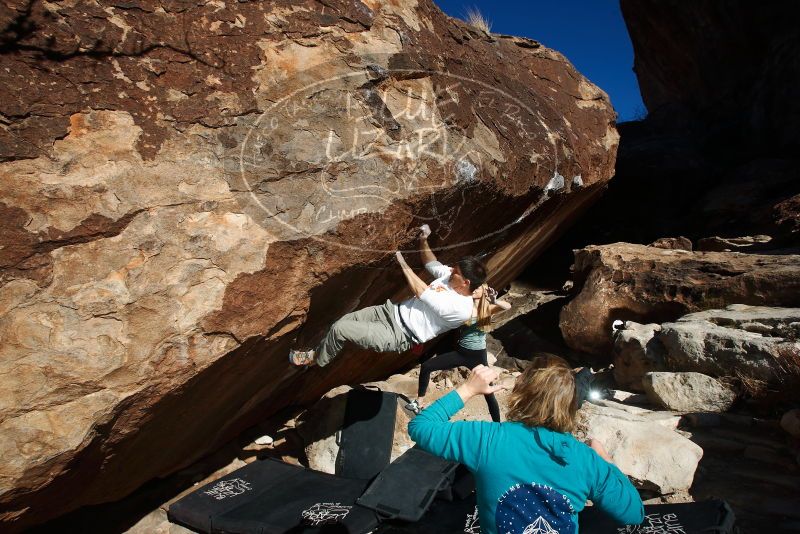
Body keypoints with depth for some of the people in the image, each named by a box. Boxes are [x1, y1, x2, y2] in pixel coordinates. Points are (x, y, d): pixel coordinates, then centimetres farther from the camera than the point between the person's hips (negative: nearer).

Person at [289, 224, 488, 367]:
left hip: (400, 336, -8)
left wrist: (403, 263, -9)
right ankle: (319, 352, 30)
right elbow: (432, 264, 20)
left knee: (339, 329, -12)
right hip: (394, 311, 8)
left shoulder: (461, 308, -25)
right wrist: (423, 240, 5)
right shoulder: (451, 276, -1)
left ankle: (316, 360, 17)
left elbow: (420, 291, -19)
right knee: (344, 320, 5)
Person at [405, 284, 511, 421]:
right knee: (426, 366, -3)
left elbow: (508, 306, -26)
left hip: (478, 356, -2)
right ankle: (419, 403, 12)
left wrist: (494, 301, -49)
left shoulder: (488, 308, -8)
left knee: (489, 393, -1)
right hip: (460, 352, 2)